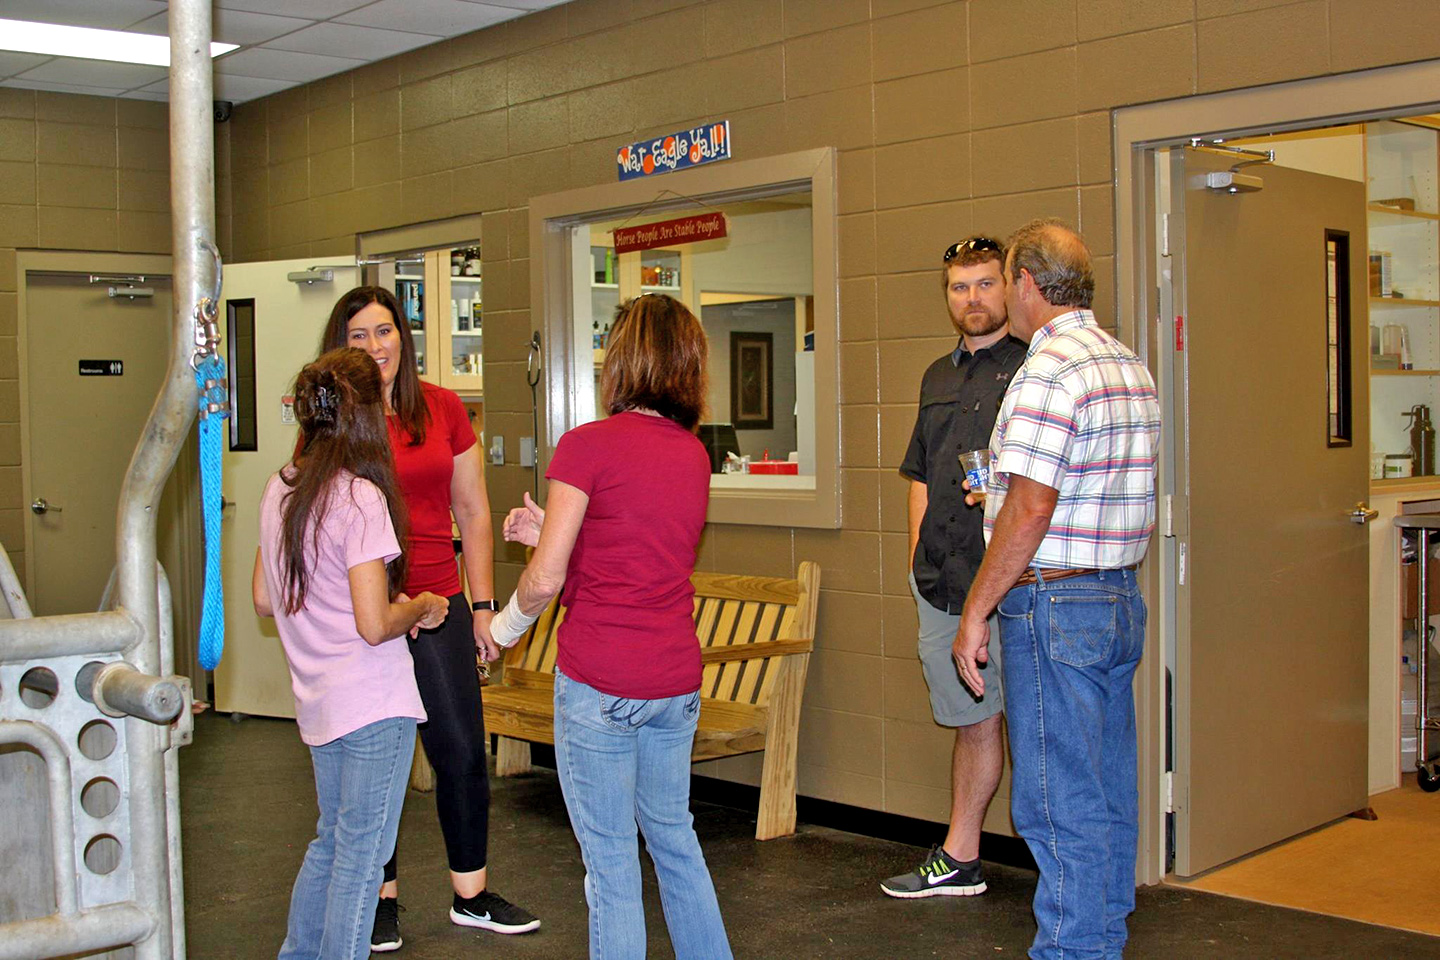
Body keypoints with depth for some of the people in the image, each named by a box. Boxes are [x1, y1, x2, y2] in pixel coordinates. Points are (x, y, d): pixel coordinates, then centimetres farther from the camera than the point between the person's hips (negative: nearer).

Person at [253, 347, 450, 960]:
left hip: (317, 702, 8)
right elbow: (374, 625, -22)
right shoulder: (361, 497, -18)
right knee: (361, 856, 3)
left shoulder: (279, 489, 5)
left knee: (331, 841, 22)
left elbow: (265, 600, 14)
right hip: (373, 702, -8)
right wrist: (420, 607, -4)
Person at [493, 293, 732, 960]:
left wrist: (506, 625, 6)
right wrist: (549, 529, 17)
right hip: (677, 681, 6)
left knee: (611, 856, 4)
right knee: (673, 835, 22)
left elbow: (546, 579, -13)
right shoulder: (694, 453, 7)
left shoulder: (588, 445, -12)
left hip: (599, 684, -6)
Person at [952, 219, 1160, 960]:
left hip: (1053, 602, -9)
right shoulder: (1131, 367, 13)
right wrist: (998, 498, 28)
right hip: (1121, 598, 10)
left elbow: (1031, 509, -21)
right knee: (1110, 794, 16)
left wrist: (975, 611, -15)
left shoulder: (1049, 371, -16)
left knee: (1060, 805, -2)